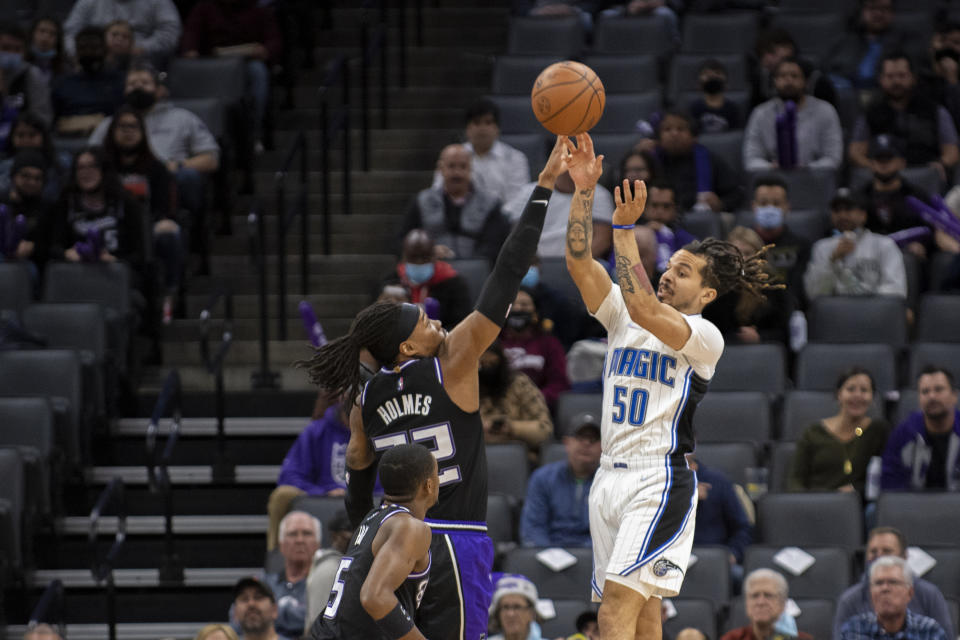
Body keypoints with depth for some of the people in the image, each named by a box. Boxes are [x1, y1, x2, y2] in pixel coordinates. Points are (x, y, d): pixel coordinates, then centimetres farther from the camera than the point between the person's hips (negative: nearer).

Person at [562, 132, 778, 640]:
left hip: (660, 483, -7)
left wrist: (624, 228, -24)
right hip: (611, 477, 7)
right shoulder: (623, 315, 13)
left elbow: (644, 308, -22)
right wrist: (583, 190, -7)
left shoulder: (705, 337, -6)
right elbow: (578, 261, 3)